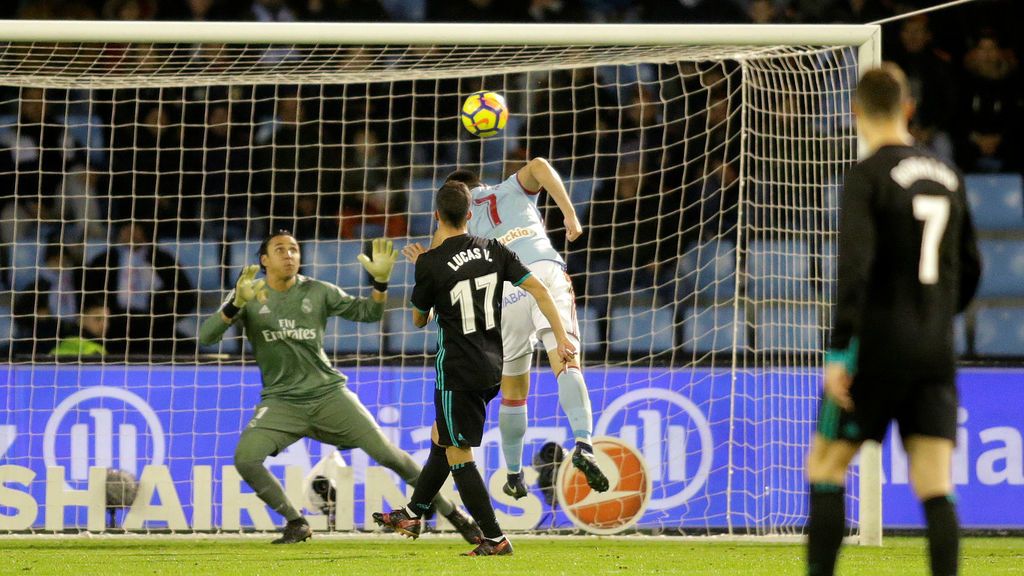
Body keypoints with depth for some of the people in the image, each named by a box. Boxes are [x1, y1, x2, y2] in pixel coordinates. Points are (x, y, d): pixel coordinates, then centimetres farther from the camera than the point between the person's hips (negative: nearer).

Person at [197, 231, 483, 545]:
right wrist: (236, 305, -34)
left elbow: (368, 312, 1)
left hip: (328, 393, 0)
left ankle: (451, 512, 8)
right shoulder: (248, 295, -5)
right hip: (281, 401, 0)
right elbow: (207, 336, -15)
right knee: (245, 457, -23)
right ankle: (296, 523, -3)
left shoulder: (318, 292, 0)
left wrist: (380, 281, -20)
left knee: (386, 453, -6)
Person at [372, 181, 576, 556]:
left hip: (458, 370, -7)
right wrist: (561, 338, 1)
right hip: (491, 366, 7)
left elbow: (419, 319, 3)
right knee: (440, 439, 22)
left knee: (458, 455, 1)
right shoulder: (493, 251, 1)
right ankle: (412, 516, 35)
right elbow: (538, 290, -2)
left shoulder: (431, 264, -14)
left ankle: (495, 539, -2)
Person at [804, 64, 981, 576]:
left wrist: (838, 351, -19)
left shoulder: (867, 176, -8)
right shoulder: (947, 177, 11)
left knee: (825, 469, 8)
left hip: (878, 346, -5)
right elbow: (969, 269, 19)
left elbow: (854, 266, -19)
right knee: (935, 490, 0)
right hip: (936, 352, 5)